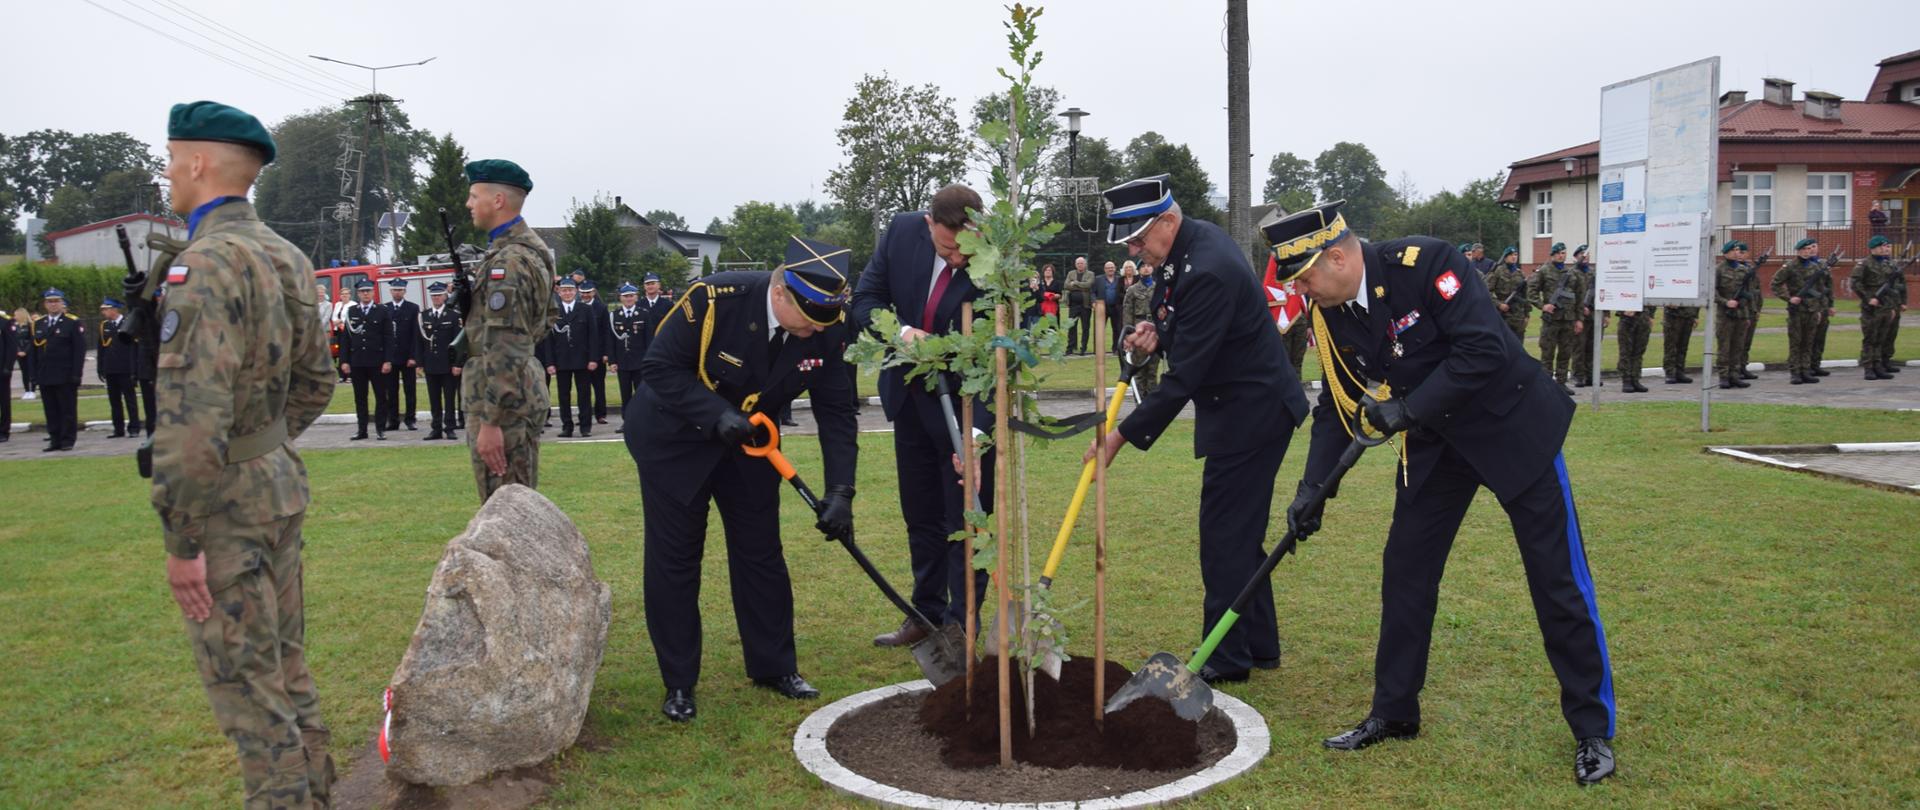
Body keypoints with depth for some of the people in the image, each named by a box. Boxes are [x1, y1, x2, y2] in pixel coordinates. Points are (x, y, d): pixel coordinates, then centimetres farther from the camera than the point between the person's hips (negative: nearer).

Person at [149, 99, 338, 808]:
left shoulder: (206, 263, -20)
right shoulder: (286, 258, 8)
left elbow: (192, 419, -26)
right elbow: (316, 382, 17)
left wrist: (182, 542, -20)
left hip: (224, 508, -9)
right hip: (282, 487, 9)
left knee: (246, 684, 3)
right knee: (285, 664, 19)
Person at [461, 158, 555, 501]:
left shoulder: (507, 260, -18)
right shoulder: (529, 246, 13)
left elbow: (504, 350, -23)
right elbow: (546, 317, 23)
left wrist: (490, 422, -23)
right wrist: (471, 299, 14)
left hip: (504, 397, -10)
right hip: (524, 390, 10)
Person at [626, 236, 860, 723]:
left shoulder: (828, 332, -19)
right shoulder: (714, 298, -31)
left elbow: (836, 413, -11)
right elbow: (659, 368, -23)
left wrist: (840, 493, -20)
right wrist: (716, 414, -35)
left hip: (749, 441, 4)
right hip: (674, 436, -3)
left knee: (761, 552, 8)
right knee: (674, 558, 2)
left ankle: (773, 667, 24)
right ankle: (678, 683, 14)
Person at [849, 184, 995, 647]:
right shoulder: (901, 232, -13)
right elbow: (865, 300, -5)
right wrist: (903, 331, -26)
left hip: (967, 402, -5)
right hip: (911, 395, 5)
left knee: (965, 517, 1)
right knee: (920, 514, 15)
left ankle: (961, 625, 12)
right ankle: (926, 614, 29)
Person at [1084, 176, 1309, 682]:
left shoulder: (1208, 271, -27)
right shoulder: (1192, 242, 5)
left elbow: (1183, 378, -28)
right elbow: (1189, 327, 18)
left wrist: (1122, 435, -25)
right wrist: (1157, 331, -5)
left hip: (1251, 410, -10)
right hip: (1249, 407, 10)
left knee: (1226, 533, -4)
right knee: (1241, 533, 16)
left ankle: (1227, 658, 7)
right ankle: (1258, 645, 26)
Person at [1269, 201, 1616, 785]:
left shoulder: (1423, 264, -25)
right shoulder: (1330, 315, -5)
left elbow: (1483, 349, -30)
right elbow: (1336, 406, 3)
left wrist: (1408, 409, -29)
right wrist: (1313, 487, -4)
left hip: (1511, 425, -6)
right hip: (1437, 442, 7)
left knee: (1559, 578, -1)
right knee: (1405, 570, 6)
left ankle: (1593, 730, 12)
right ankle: (1393, 714, 20)